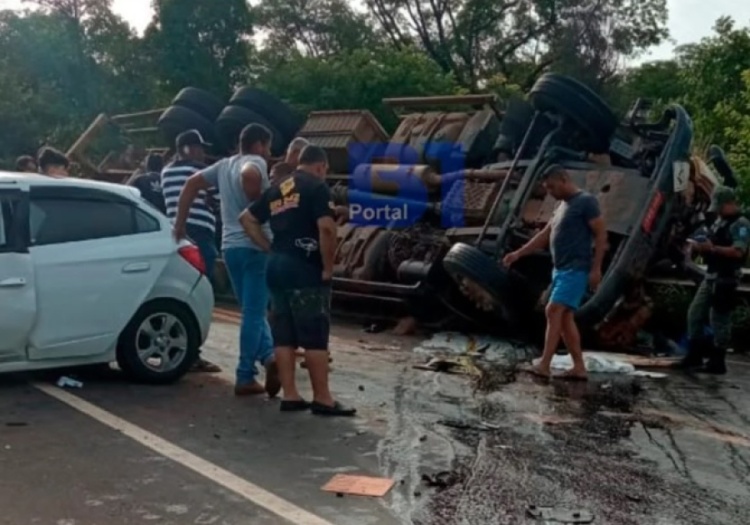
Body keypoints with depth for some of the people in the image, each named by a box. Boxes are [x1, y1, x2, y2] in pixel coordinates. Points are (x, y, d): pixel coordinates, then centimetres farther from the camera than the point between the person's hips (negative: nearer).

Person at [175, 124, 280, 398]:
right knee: (254, 312, -2)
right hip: (255, 245, -7)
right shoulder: (256, 163, -7)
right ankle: (245, 377, -1)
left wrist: (180, 222, 17)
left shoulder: (224, 165, 15)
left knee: (252, 310, 16)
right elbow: (249, 175, -31)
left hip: (230, 246, 7)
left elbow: (192, 183, 14)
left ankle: (268, 356, 2)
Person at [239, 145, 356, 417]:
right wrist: (328, 266, -11)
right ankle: (322, 399, 0)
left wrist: (271, 249, 16)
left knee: (283, 336, 9)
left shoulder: (278, 188, 17)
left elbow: (247, 219, 22)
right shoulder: (317, 186, -6)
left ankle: (290, 395, 12)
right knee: (315, 337, -3)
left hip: (278, 267, 8)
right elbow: (326, 228, -20)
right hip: (306, 269, -7)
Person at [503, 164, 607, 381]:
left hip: (576, 269, -9)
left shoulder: (586, 201, -9)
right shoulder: (562, 205, 18)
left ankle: (544, 366, -18)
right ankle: (579, 367, 10)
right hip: (560, 269, 9)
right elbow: (545, 235, 24)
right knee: (565, 317, 7)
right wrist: (518, 253, 20)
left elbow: (601, 235, -13)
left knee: (553, 311, -16)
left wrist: (596, 268, -18)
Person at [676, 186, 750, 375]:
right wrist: (700, 246, 2)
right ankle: (694, 356, 18)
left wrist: (712, 248, -28)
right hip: (710, 276, 9)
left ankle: (717, 361, 1)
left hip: (726, 279, -9)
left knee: (719, 319, -6)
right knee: (695, 313, 10)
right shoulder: (719, 222, 19)